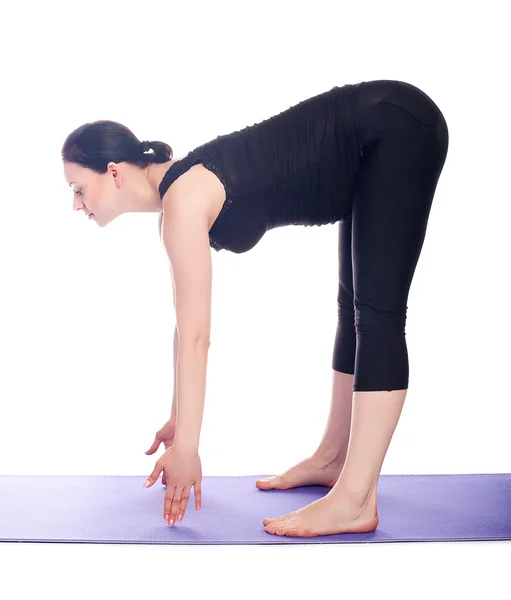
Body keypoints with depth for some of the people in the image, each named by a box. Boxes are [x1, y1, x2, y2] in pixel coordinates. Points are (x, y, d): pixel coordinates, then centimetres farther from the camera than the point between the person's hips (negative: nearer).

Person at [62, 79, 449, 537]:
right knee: (356, 307, 15)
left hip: (397, 130, -10)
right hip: (373, 143, 10)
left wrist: (186, 446, -17)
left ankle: (355, 501, -13)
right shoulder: (175, 195, 5)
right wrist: (179, 423, 16)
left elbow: (195, 336, -22)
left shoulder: (184, 199, -22)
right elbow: (188, 329, 11)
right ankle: (332, 458, 28)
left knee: (377, 313, -14)